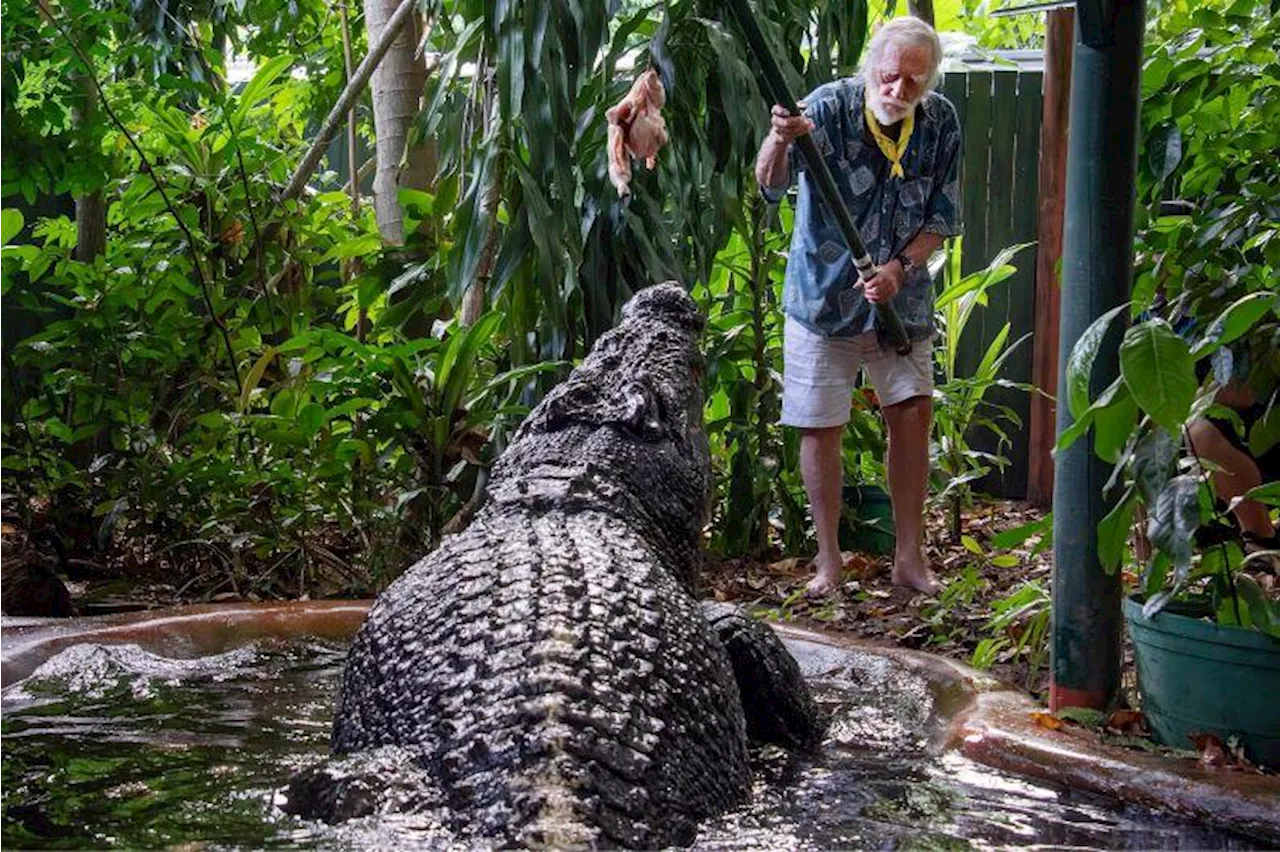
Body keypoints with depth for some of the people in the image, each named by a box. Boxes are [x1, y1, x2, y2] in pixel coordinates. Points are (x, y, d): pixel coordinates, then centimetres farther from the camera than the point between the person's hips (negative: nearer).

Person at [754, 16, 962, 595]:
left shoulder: (940, 123, -6)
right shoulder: (829, 107, -18)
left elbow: (942, 217, 0)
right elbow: (770, 185, -32)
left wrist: (901, 267, -18)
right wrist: (779, 142, -55)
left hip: (901, 300, 3)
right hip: (823, 297, -3)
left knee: (913, 414, 3)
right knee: (821, 428, 1)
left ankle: (909, 557, 16)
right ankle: (829, 560, 15)